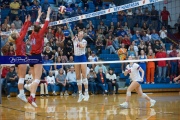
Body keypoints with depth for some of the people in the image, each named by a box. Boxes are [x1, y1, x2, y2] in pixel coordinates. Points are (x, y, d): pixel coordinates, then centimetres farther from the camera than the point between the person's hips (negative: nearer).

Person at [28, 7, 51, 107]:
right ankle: (31, 97, -29)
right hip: (37, 57, -8)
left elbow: (36, 26, 26)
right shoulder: (39, 34, -5)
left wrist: (39, 16, 35)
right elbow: (46, 25, -2)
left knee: (35, 79, 14)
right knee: (37, 79, -14)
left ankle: (33, 97, 13)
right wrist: (48, 14, 7)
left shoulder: (33, 34, 10)